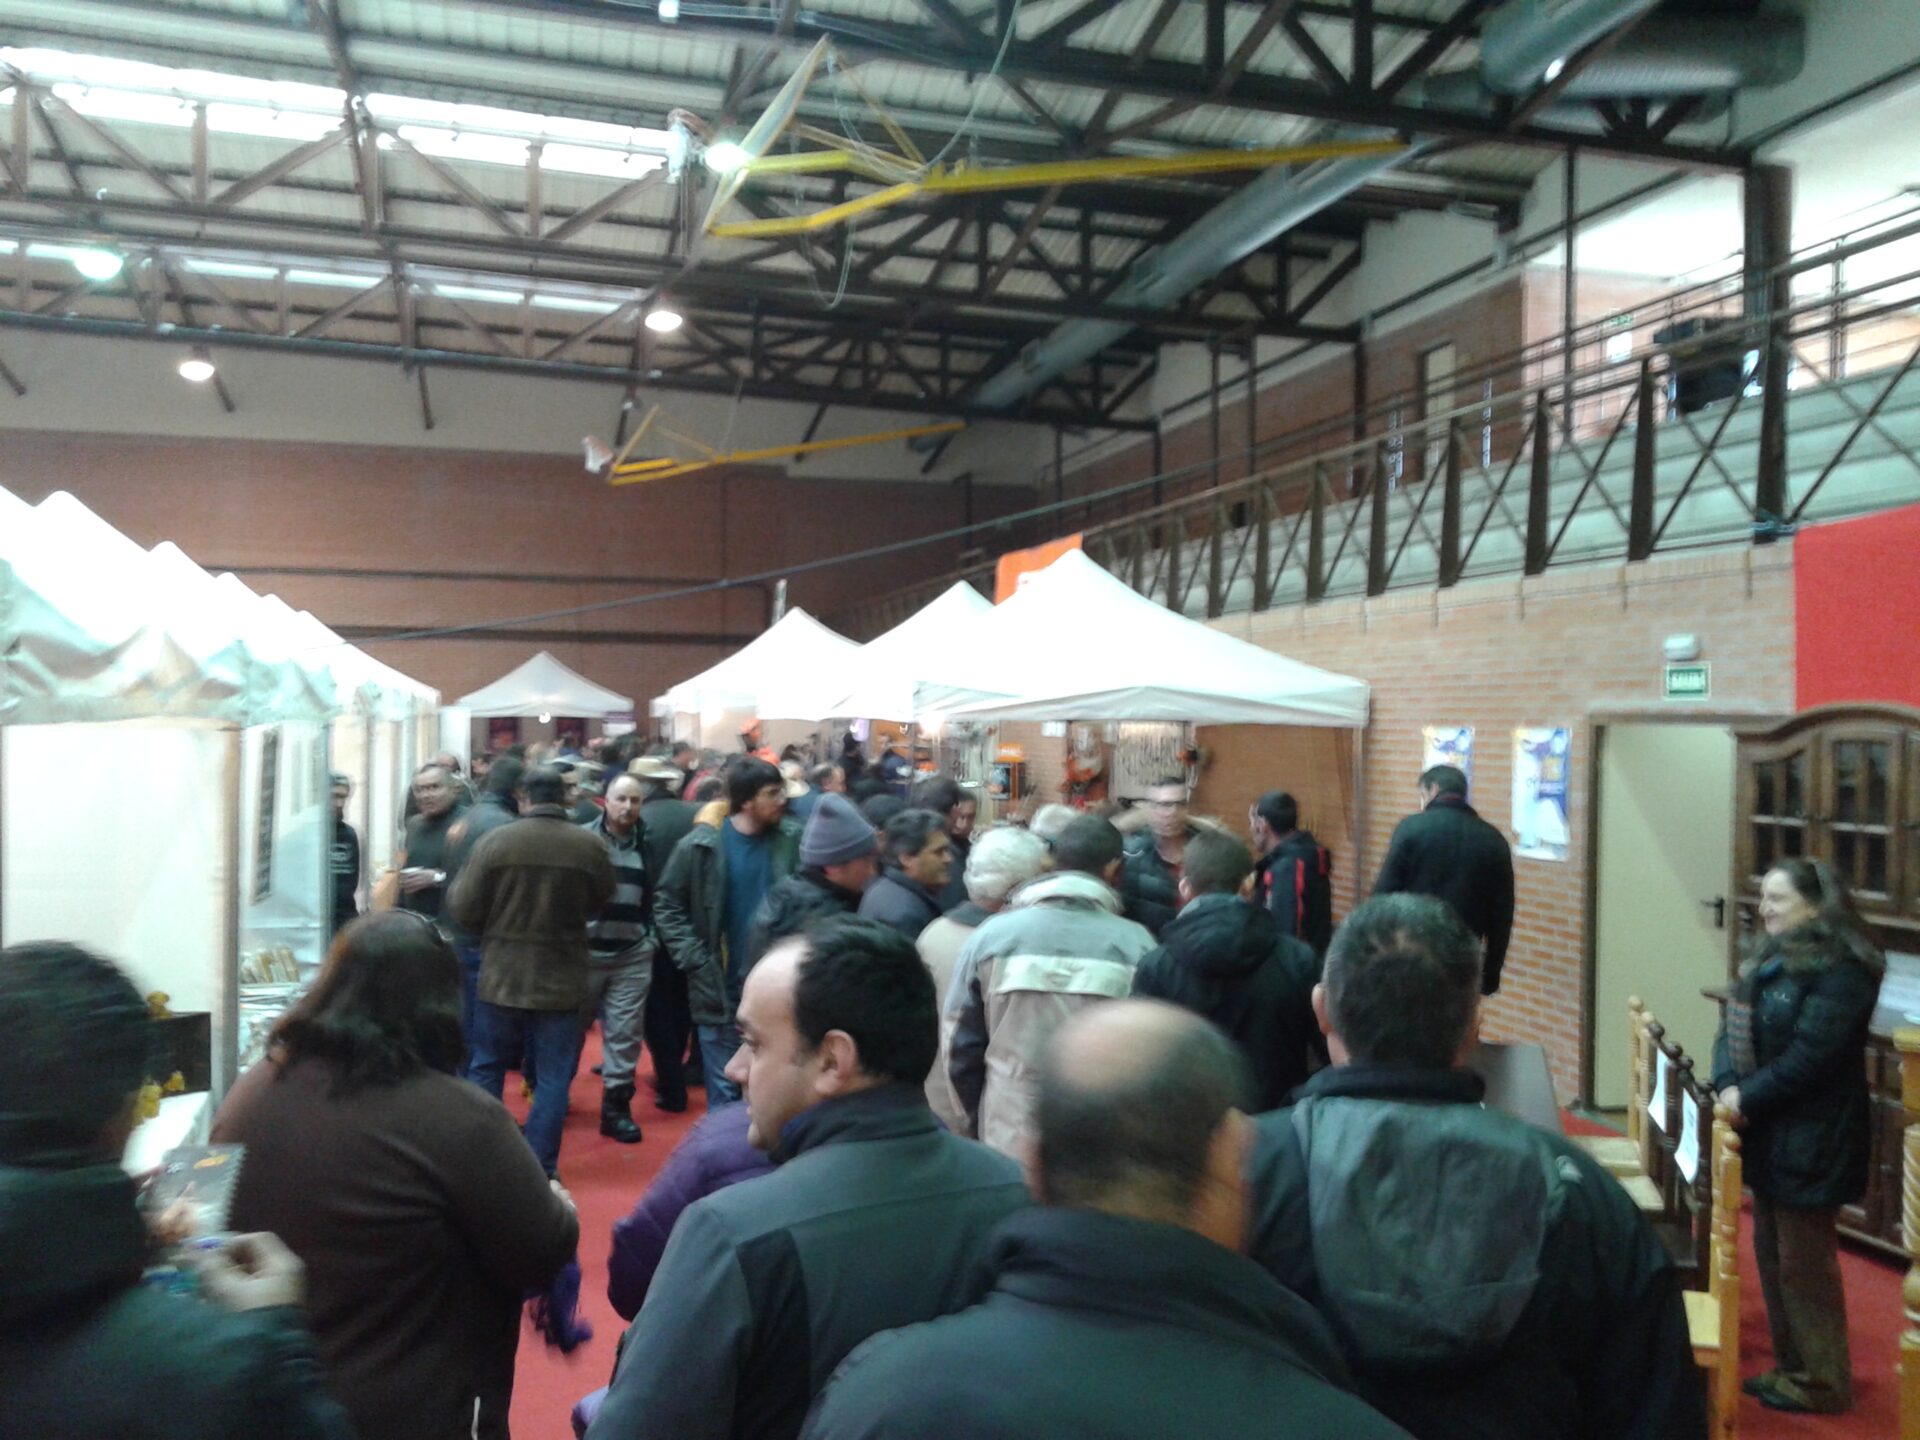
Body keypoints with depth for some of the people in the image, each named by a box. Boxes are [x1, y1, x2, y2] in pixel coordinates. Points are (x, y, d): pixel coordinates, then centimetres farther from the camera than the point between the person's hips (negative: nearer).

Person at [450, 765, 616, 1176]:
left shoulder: (495, 841, -11)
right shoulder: (590, 846, -9)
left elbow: (464, 910, -7)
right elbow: (601, 902, 7)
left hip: (500, 977, 1)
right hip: (561, 981, 0)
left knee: (486, 1070, 17)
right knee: (552, 1079, 8)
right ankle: (541, 1171, 11)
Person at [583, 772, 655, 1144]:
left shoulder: (647, 843, 2)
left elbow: (656, 894, 12)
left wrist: (650, 935, 7)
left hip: (634, 955, 2)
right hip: (585, 950, -2)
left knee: (625, 1032, 3)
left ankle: (616, 1106, 13)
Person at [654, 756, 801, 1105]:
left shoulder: (793, 840, -3)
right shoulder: (702, 845, -6)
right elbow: (667, 905, 2)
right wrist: (694, 959, -6)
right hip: (722, 988, -1)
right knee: (725, 1091, 11)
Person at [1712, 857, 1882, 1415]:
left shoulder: (1839, 969, -18)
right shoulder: (1771, 959, 11)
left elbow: (1809, 1056, -23)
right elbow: (1733, 1029, 7)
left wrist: (1749, 1098, -17)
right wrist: (1728, 1085, -10)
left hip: (1811, 1137, -9)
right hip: (1770, 1133, 9)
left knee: (1804, 1263, 2)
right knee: (1771, 1254, 17)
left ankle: (1821, 1383, 18)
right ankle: (1790, 1367, 30)